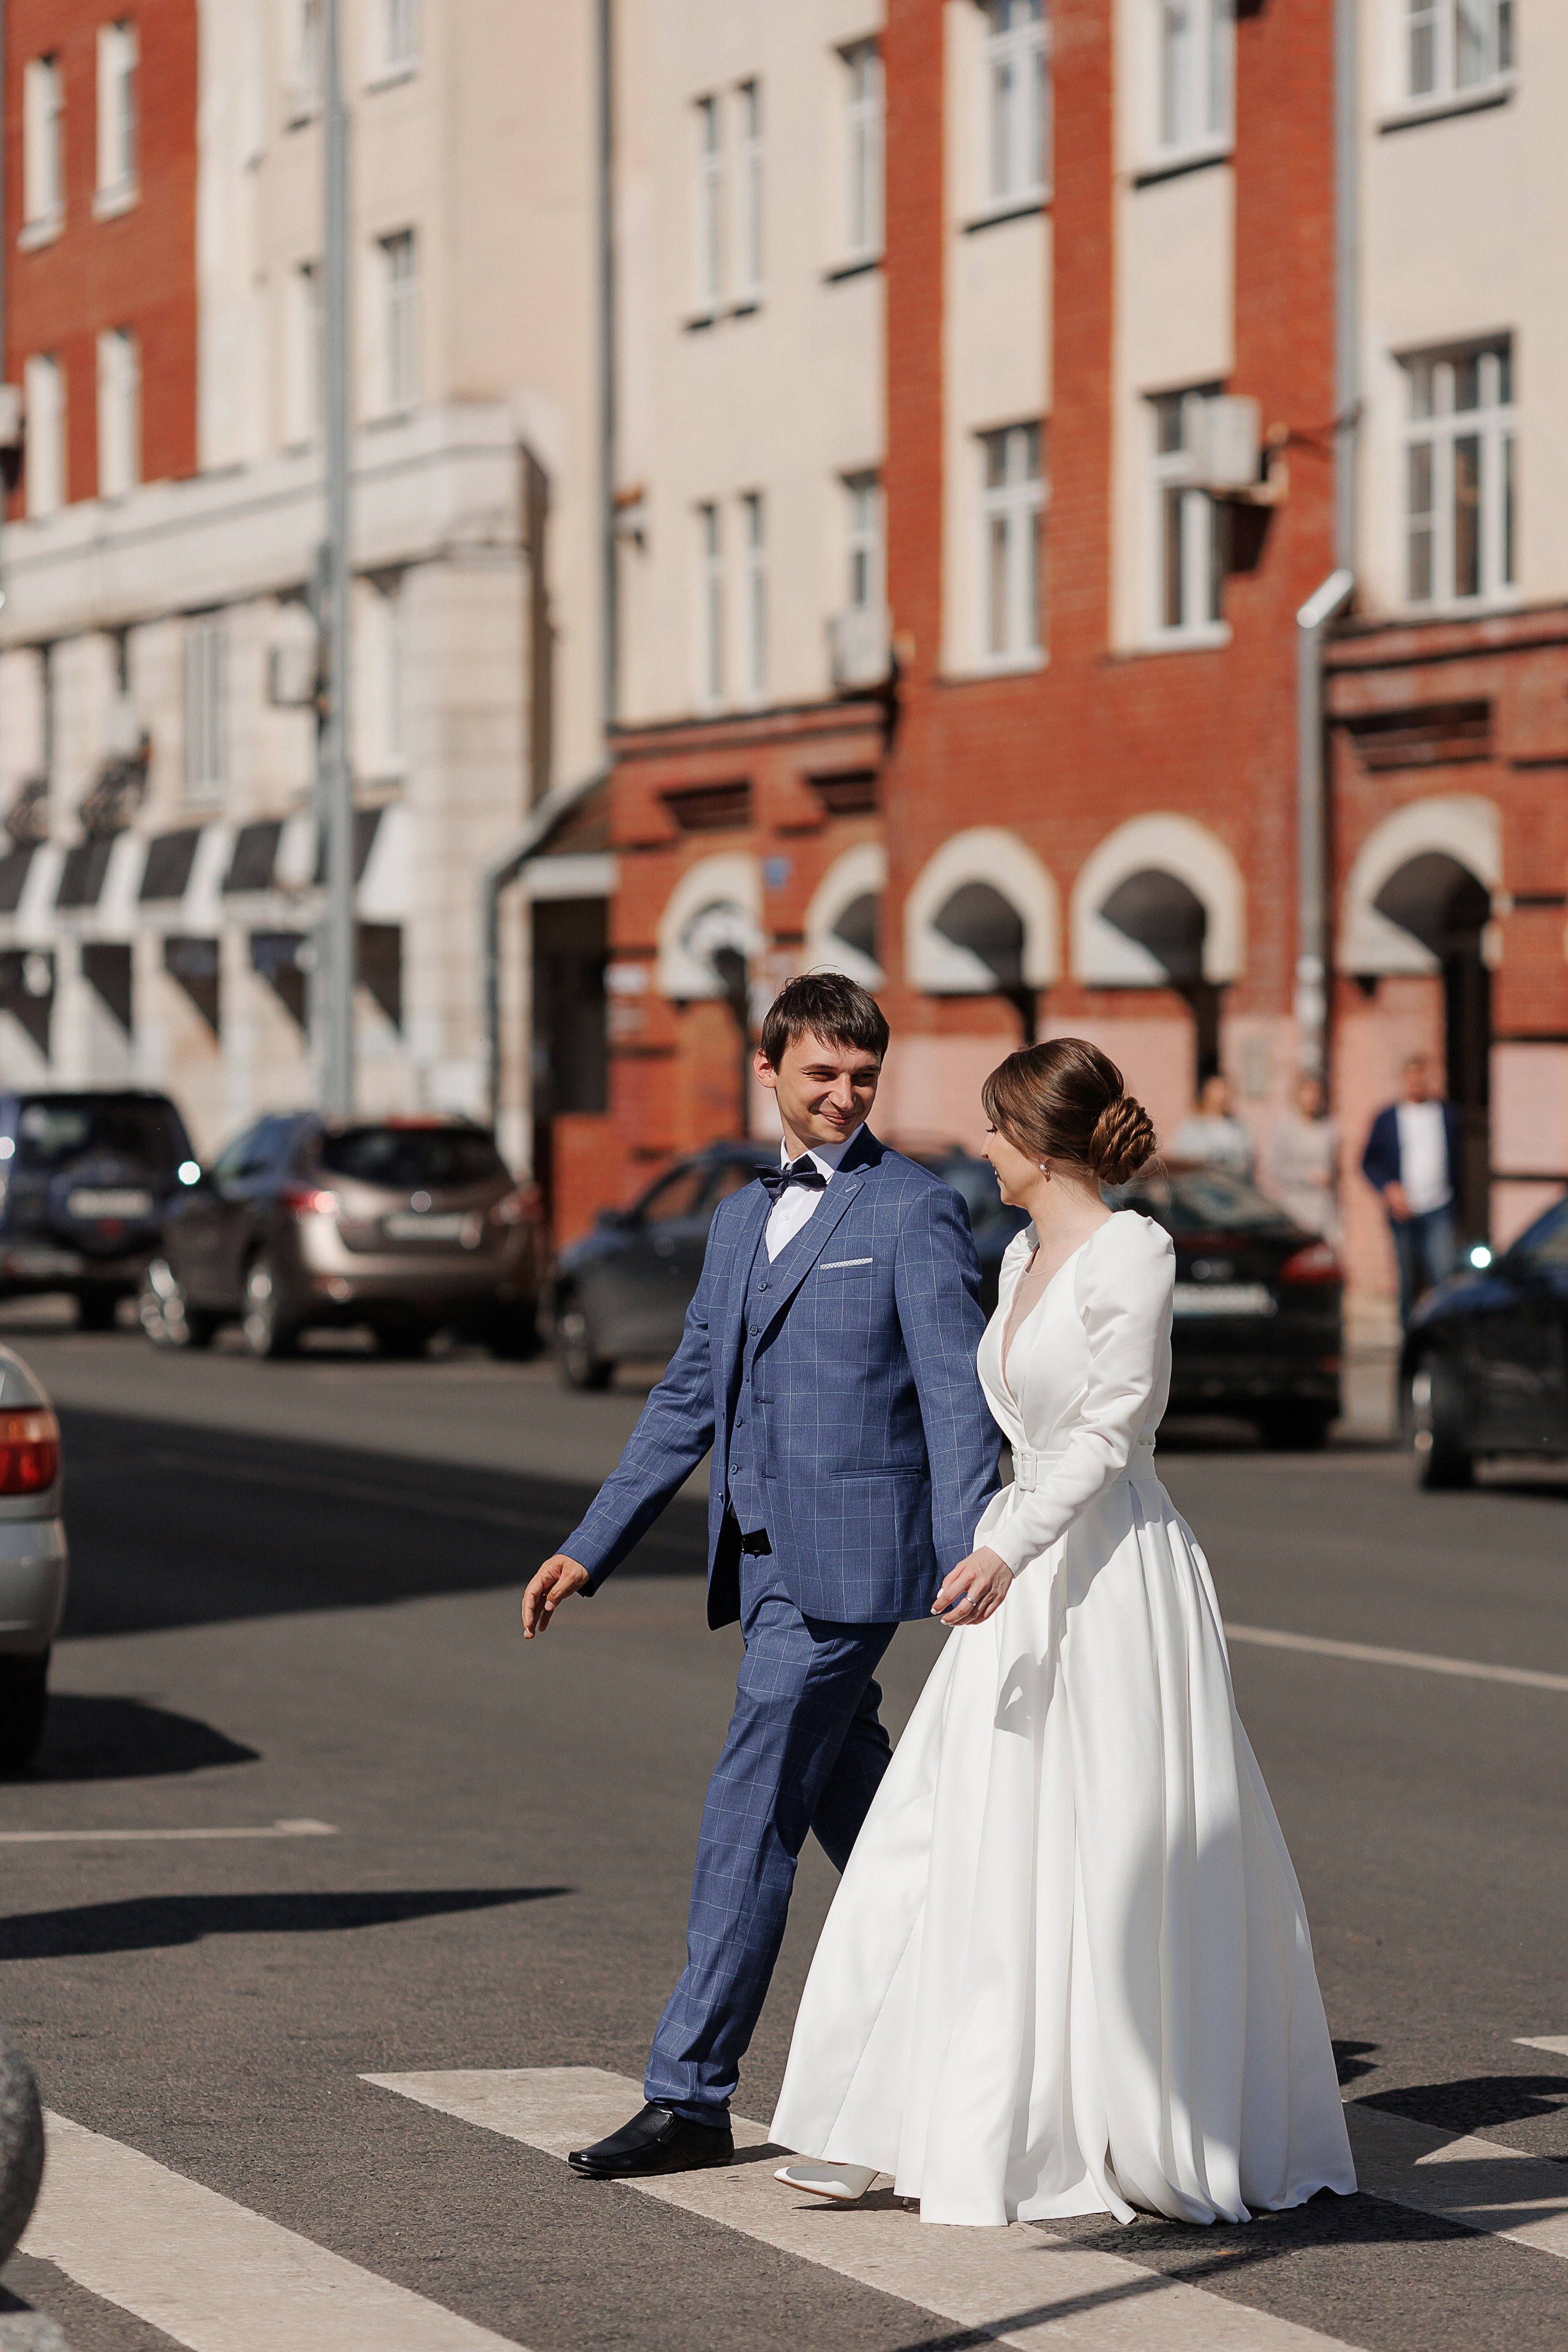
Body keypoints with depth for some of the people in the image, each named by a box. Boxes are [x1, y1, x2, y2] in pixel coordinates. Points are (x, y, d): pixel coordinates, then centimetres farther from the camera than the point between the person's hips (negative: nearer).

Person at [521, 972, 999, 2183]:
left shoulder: (916, 1212, -6)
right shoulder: (742, 1219, 17)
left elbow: (958, 1399, -13)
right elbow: (688, 1399, 21)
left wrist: (969, 1565, -24)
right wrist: (589, 1551, 17)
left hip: (848, 1563, -8)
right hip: (765, 1562, 8)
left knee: (749, 1818, -8)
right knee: (858, 1814, 14)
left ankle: (691, 2093, -4)